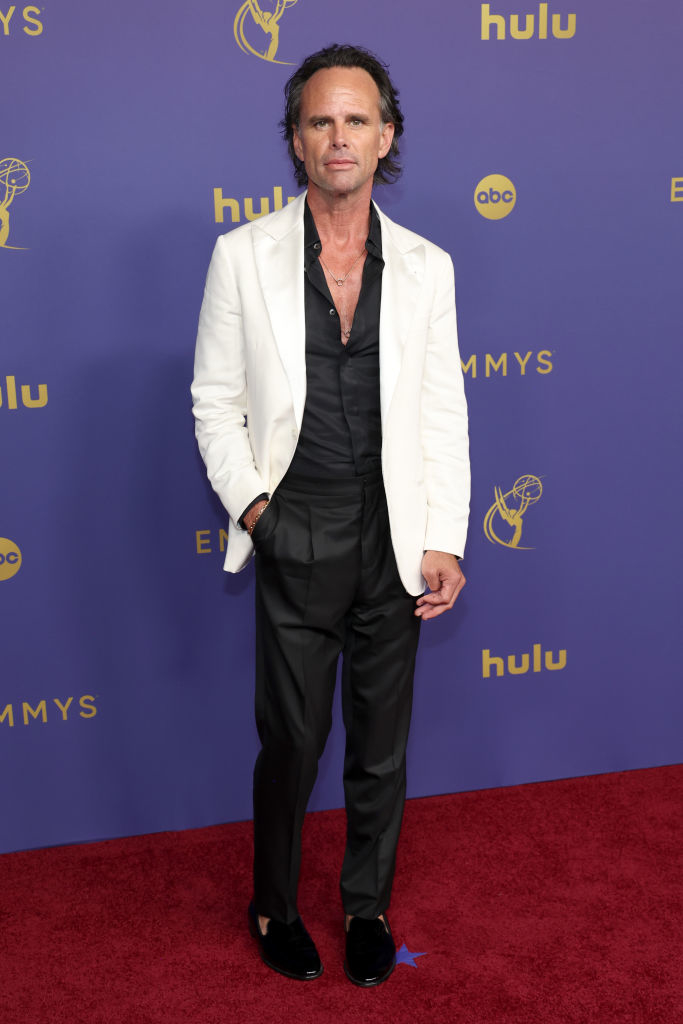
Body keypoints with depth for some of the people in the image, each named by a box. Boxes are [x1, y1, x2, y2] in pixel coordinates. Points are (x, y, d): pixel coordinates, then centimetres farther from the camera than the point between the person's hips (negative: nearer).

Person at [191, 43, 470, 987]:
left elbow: (443, 414, 2)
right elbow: (216, 399, 2)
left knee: (383, 744, 13)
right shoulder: (244, 255, -2)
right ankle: (275, 907, 33)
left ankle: (369, 906, 35)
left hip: (394, 537, 2)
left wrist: (443, 544, -4)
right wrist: (248, 501, -11)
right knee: (292, 739, 10)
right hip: (296, 536, -1)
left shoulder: (426, 266, 2)